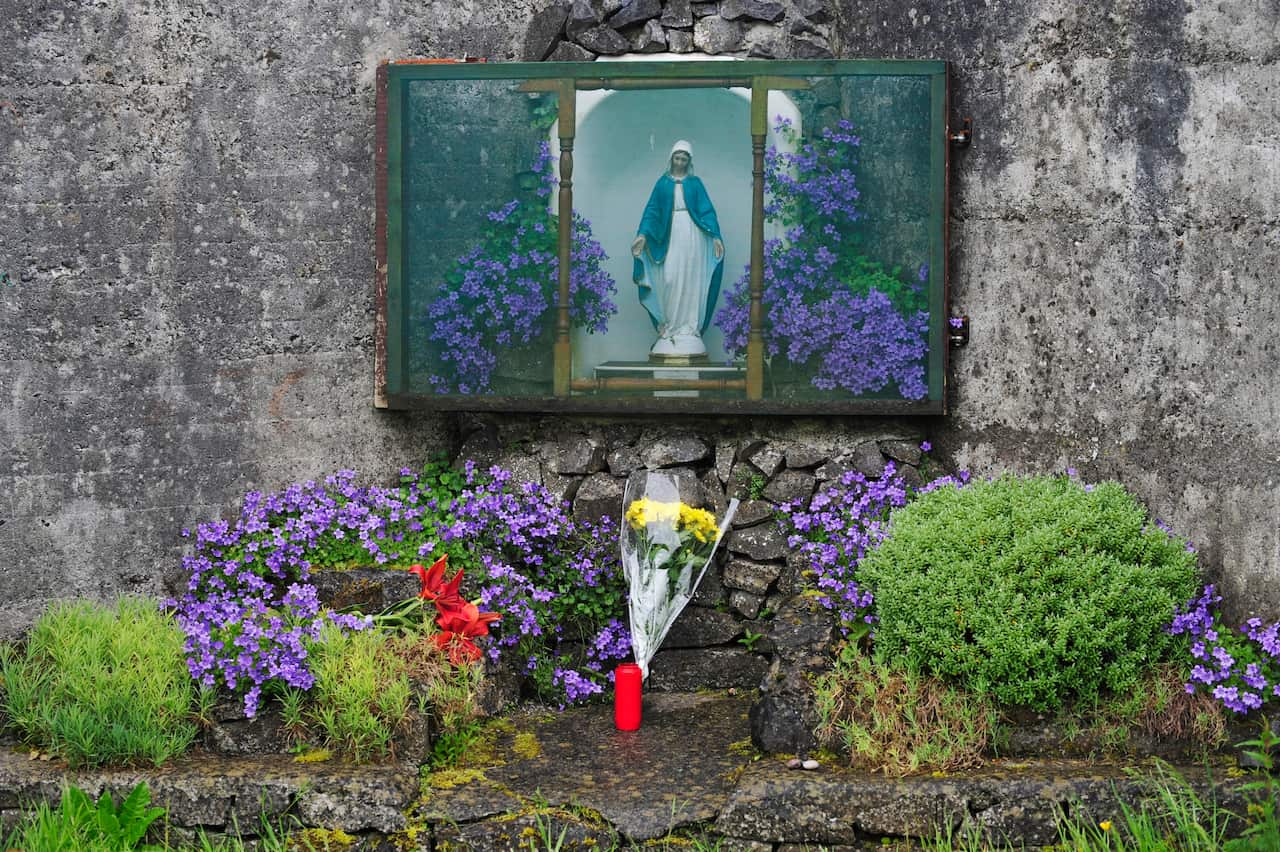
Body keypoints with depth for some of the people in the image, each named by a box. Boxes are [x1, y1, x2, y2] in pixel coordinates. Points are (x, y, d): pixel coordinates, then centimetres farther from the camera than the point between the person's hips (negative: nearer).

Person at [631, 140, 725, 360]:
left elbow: (707, 210, 3)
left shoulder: (695, 183, 8)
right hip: (670, 236, 0)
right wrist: (643, 234, -7)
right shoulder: (663, 183, 10)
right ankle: (669, 327, -2)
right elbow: (652, 210, 7)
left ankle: (690, 327, 1)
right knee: (669, 279, -8)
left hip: (692, 236, 0)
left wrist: (715, 236, -9)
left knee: (691, 280, -2)